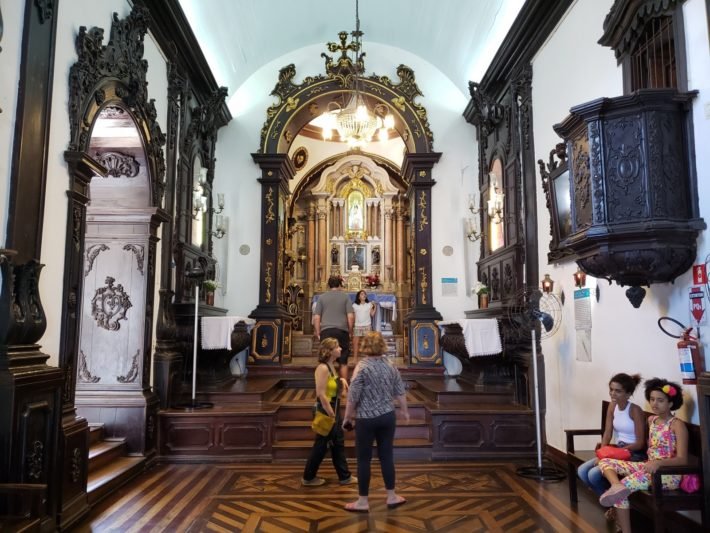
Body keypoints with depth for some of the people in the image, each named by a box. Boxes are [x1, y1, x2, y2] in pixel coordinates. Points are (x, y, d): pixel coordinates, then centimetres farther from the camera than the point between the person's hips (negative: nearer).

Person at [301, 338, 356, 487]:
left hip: (332, 409, 9)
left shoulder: (330, 366, 6)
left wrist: (341, 380, 5)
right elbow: (321, 394, -25)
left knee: (338, 442, 15)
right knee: (321, 445, 4)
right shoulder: (323, 368, -22)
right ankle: (308, 478, 19)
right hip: (325, 411, -9)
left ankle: (345, 477, 25)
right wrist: (331, 415, -21)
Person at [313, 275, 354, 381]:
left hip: (326, 331, 1)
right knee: (343, 362, 8)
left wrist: (318, 333, 8)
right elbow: (351, 316, -2)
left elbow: (316, 317, 3)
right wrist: (350, 331, 8)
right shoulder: (345, 296, 5)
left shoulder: (322, 297, 8)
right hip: (342, 331, -1)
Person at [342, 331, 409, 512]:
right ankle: (392, 496, 24)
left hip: (367, 419, -5)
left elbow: (353, 396, -14)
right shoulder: (390, 365, 2)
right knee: (386, 456, 15)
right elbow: (400, 391, 8)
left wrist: (347, 417, -2)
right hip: (388, 417, 5)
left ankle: (363, 501, 15)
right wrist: (405, 411, 23)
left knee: (363, 459, 6)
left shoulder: (362, 367, -14)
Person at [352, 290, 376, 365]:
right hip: (357, 326, 0)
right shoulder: (355, 305, 6)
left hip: (367, 325, 0)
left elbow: (372, 314, 2)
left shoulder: (369, 304, 6)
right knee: (355, 342, -3)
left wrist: (374, 307, -7)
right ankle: (355, 358, 1)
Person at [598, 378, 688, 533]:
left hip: (668, 474, -8)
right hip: (649, 467, 8)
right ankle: (617, 486, -37)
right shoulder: (651, 419, 11)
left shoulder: (677, 425, -11)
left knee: (625, 484, -26)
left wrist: (659, 463, -37)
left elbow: (682, 459, -20)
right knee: (605, 462, -6)